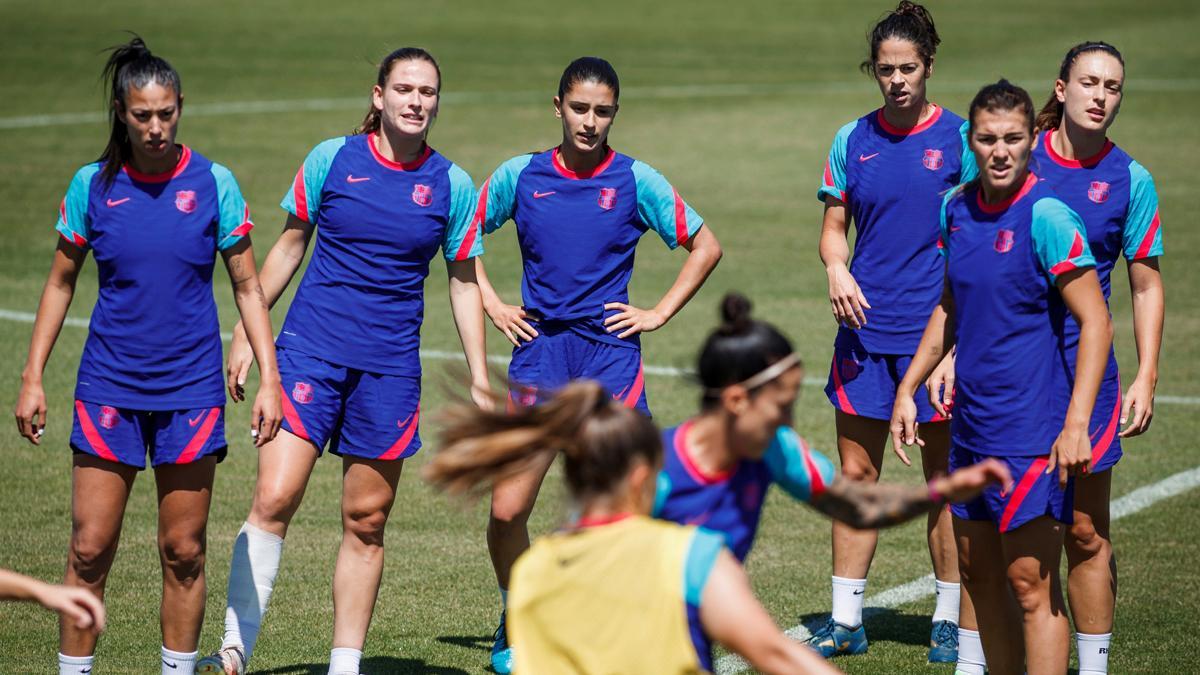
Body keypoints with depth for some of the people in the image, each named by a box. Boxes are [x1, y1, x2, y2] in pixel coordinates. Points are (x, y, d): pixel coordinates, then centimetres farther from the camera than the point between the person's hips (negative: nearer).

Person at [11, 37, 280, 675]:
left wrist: (269, 378, -2)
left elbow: (247, 286, 4)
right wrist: (32, 377, 6)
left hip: (190, 387, 0)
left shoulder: (213, 183, -3)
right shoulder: (93, 184, 0)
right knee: (90, 549, -2)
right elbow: (60, 283, 10)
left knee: (183, 550, 3)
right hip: (108, 384, 0)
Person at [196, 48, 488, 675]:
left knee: (366, 520, 5)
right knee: (273, 499, -12)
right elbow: (290, 244, 11)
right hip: (310, 351, -1)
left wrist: (480, 381, 8)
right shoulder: (331, 159, 0)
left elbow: (463, 283, 10)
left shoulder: (452, 186, 2)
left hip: (390, 366, 1)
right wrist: (246, 331, 12)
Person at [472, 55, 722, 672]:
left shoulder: (635, 181, -1)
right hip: (539, 353, 1)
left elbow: (706, 247, 8)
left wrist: (659, 314, 2)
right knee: (507, 509, -4)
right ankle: (515, 619, 21)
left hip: (610, 355, -1)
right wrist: (493, 305, 8)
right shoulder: (520, 175, 3)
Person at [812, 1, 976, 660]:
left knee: (944, 478, 3)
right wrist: (837, 269, -10)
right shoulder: (853, 140, 6)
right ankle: (845, 620, 11)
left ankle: (949, 619, 14)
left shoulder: (958, 138, -2)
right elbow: (833, 227, 12)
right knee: (856, 475, 4)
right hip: (865, 330, 3)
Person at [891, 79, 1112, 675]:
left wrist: (1075, 425, -22)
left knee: (1031, 585, -7)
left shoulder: (1046, 216, -15)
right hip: (970, 424, 8)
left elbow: (1096, 323, -16)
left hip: (1032, 432, -8)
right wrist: (909, 388, 19)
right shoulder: (956, 208, 7)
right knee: (978, 572, 14)